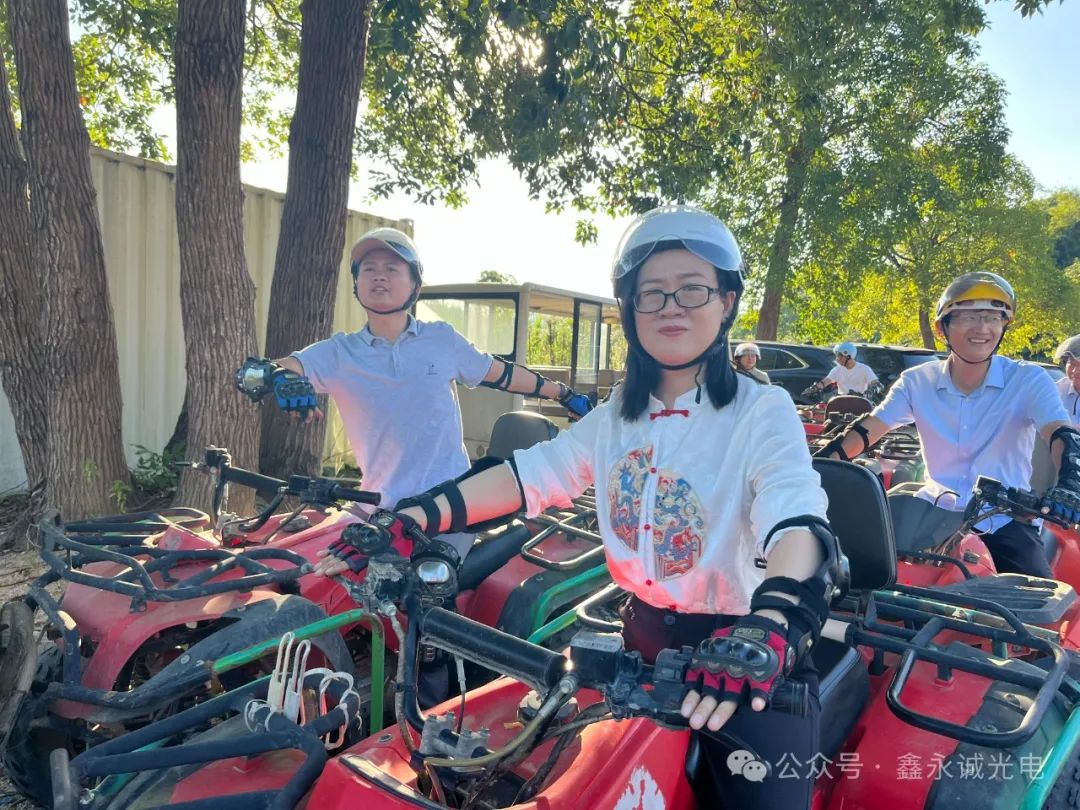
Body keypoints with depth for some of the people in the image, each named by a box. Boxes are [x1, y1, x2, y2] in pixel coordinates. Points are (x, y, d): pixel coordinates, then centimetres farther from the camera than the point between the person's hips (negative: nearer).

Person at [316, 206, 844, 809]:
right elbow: (527, 476, -2)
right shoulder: (617, 417, 4)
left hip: (743, 659, -5)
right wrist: (407, 523, -13)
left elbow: (796, 519, -30)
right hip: (644, 638, 5)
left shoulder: (762, 411, -14)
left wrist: (767, 628, -51)